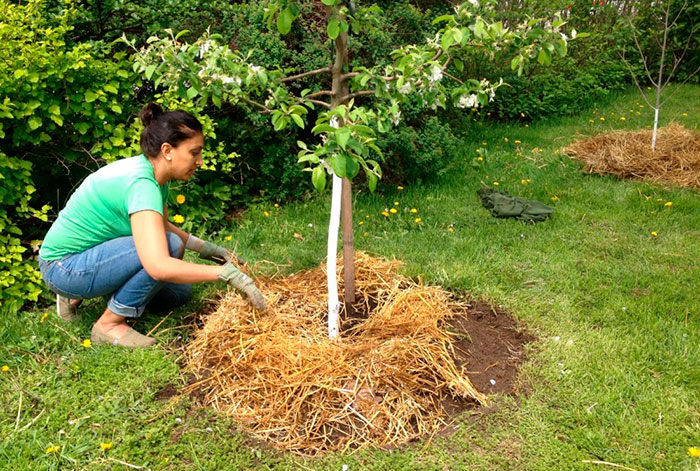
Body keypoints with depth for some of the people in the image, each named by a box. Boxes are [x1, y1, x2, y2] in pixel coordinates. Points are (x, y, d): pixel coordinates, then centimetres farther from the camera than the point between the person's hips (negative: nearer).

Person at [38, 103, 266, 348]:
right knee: (168, 245, -26)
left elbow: (161, 225, 18)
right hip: (62, 268, -9)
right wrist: (227, 273, -35)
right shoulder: (141, 183, -29)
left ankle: (79, 294, 16)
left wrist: (203, 247, 6)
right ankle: (109, 325, -11)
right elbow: (159, 266, -41)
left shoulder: (146, 170, -1)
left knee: (177, 291, 9)